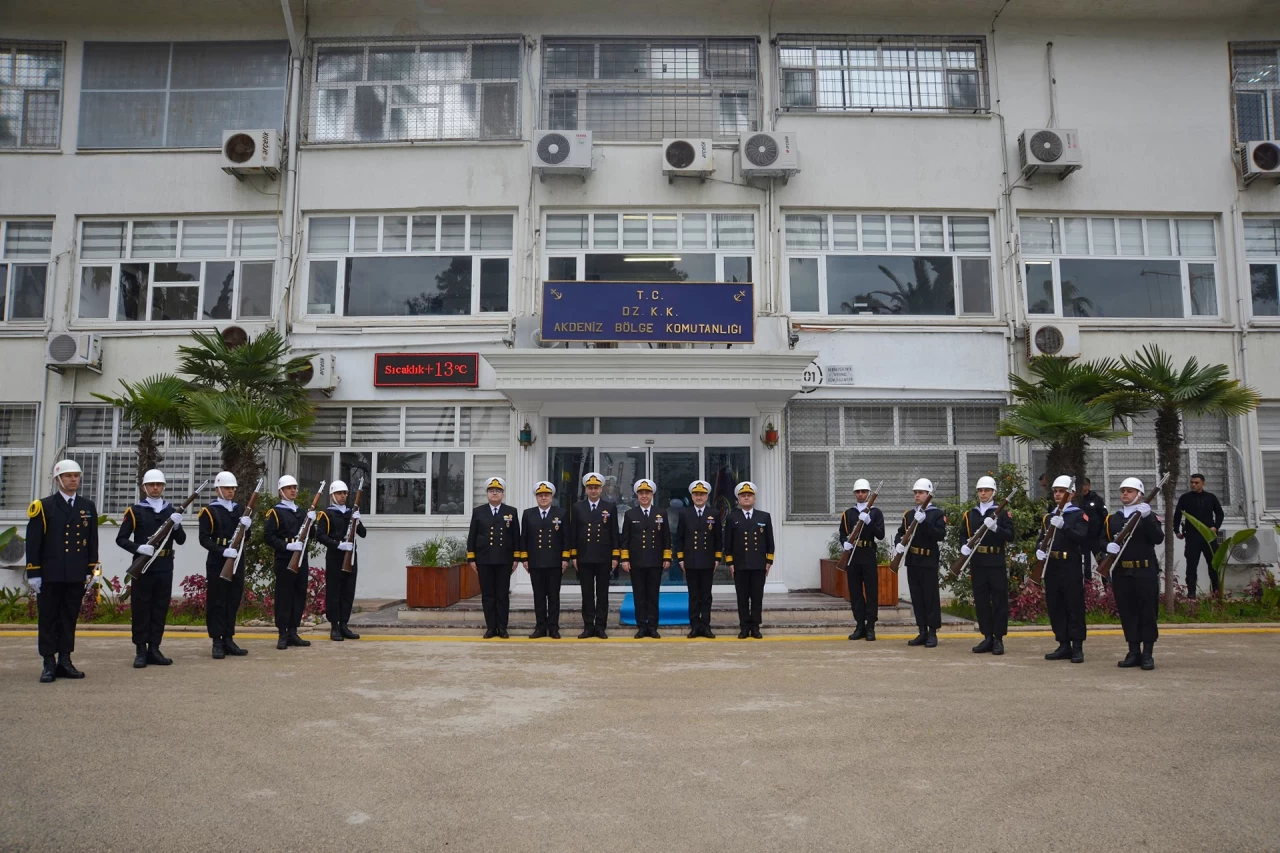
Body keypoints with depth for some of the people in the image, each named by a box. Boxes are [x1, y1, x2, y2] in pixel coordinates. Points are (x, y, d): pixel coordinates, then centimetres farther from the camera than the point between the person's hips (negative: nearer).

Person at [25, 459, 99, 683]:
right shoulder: (43, 506, 1)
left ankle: (65, 661, 15)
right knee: (48, 619, 4)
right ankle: (49, 664, 9)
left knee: (70, 619, 8)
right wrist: (33, 572, -7)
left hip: (77, 576, 3)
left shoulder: (88, 507, 10)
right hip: (50, 575, -3)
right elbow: (33, 542, -3)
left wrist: (91, 570, 6)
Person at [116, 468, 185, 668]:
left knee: (160, 609, 7)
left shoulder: (172, 510, 10)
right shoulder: (135, 511, 0)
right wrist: (139, 548, -20)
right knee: (140, 609, 1)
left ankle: (154, 649, 15)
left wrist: (177, 525, -13)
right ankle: (141, 651, 8)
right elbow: (120, 539, -3)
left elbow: (181, 541, 7)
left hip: (165, 568, 3)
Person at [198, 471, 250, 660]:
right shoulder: (209, 511, -4)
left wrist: (246, 526, -7)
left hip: (237, 562, 6)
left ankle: (228, 640, 16)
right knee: (217, 602, -1)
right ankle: (217, 642, 6)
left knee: (233, 601, 8)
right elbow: (204, 539, -11)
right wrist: (223, 551, -24)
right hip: (217, 563, -5)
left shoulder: (239, 509, 14)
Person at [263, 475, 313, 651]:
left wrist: (311, 522, -2)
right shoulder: (275, 512, -3)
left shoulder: (302, 512, 17)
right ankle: (282, 635, 5)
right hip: (284, 560, -6)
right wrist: (287, 545, -23)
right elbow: (268, 536, -11)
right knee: (284, 596, -2)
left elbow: (310, 536, 16)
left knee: (299, 595, 8)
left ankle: (293, 633, 16)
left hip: (301, 559, 6)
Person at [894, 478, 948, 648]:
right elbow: (900, 532, 13)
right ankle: (922, 632, 15)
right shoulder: (908, 514, 13)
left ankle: (932, 634, 5)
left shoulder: (938, 514, -3)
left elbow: (940, 535, -16)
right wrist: (898, 544, -9)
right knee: (916, 597, 8)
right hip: (912, 561, 5)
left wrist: (924, 522, -26)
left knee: (931, 597, -2)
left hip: (929, 561, -5)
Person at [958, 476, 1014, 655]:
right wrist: (964, 546, -7)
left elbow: (1010, 536, -9)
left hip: (997, 563, -4)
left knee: (999, 600, 0)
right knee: (981, 601, 7)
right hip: (977, 563, 4)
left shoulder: (1002, 512, -1)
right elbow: (964, 535, 14)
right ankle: (987, 637, 16)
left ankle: (998, 639, 7)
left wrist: (995, 527, -25)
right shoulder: (970, 514, 11)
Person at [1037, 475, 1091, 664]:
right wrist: (1039, 551, -5)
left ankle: (1077, 648, 5)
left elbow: (1082, 538, -17)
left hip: (1071, 567, -6)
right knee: (1054, 607, 7)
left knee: (1074, 607, -1)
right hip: (1051, 567, 6)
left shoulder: (1079, 515, -2)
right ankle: (1064, 646, 15)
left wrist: (1063, 526, -29)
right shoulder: (1048, 516, 15)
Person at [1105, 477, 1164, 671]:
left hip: (1145, 572, -3)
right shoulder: (1112, 519, 13)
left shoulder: (1149, 516, 2)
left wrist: (1146, 518, -25)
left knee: (1147, 612, 1)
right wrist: (1107, 546, -11)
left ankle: (1147, 654, 8)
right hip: (1121, 573, 3)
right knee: (1127, 613, 6)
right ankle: (1134, 652, 14)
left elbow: (1159, 538, -13)